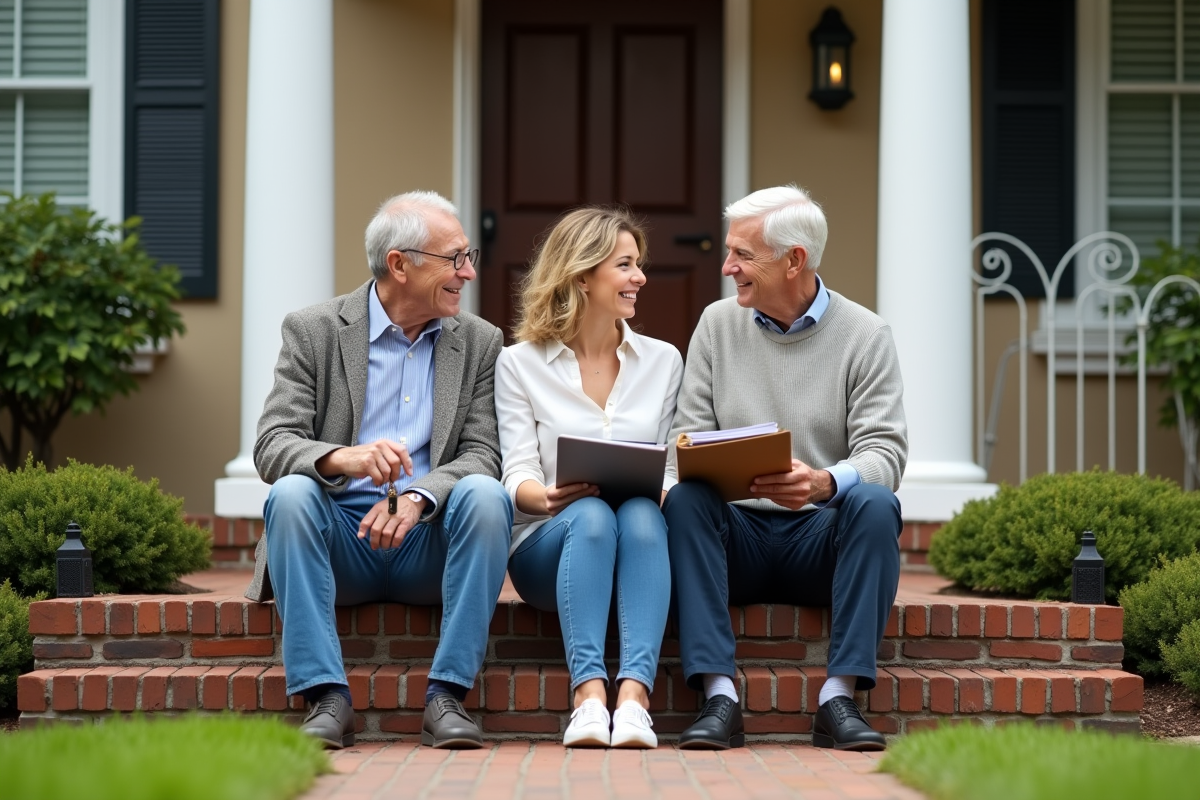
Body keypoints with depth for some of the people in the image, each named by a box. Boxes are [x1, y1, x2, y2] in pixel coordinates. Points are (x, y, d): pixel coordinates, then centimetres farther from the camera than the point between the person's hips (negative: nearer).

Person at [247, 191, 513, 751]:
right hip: (339, 538, -1)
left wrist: (418, 496, -23)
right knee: (291, 494, -31)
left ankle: (446, 698, -27)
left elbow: (482, 455, -1)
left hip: (428, 542, 1)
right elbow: (272, 447, -9)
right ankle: (327, 700, -31)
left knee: (485, 495, -28)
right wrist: (342, 458, -32)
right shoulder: (313, 332, 1)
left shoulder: (480, 342, 9)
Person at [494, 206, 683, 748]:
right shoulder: (521, 364, 7)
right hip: (548, 547, -1)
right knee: (591, 516, -36)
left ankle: (634, 696, -50)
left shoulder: (663, 361, 15)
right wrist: (545, 497, -25)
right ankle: (589, 697, -49)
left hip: (642, 541, 2)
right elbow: (518, 474, -2)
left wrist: (666, 491, -15)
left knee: (641, 514, -34)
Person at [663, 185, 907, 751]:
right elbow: (686, 436, 7)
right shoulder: (718, 324, 10)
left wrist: (824, 483, -31)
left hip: (821, 537, -2)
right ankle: (719, 697, -36)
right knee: (683, 500, -29)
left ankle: (839, 699, -32)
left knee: (875, 504, -32)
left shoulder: (864, 334, 1)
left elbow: (883, 452, -9)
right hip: (738, 533, 2)